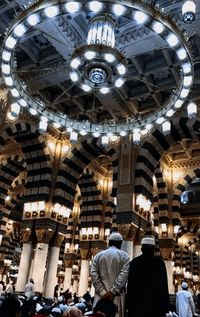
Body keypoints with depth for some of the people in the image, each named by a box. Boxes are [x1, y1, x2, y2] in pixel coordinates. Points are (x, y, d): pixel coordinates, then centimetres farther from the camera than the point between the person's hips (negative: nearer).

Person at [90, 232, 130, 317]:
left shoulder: (98, 255, 10)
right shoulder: (124, 255, 3)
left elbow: (93, 274, 0)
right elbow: (124, 275, -9)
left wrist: (103, 292, -4)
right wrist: (113, 292, -9)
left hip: (101, 296, 2)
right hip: (117, 296, -2)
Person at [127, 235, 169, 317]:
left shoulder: (134, 262, 2)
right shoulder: (159, 262, -1)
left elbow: (130, 285, 2)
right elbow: (164, 285, -2)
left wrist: (129, 305, 9)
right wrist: (165, 306, 4)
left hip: (137, 303, 1)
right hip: (156, 303, -1)